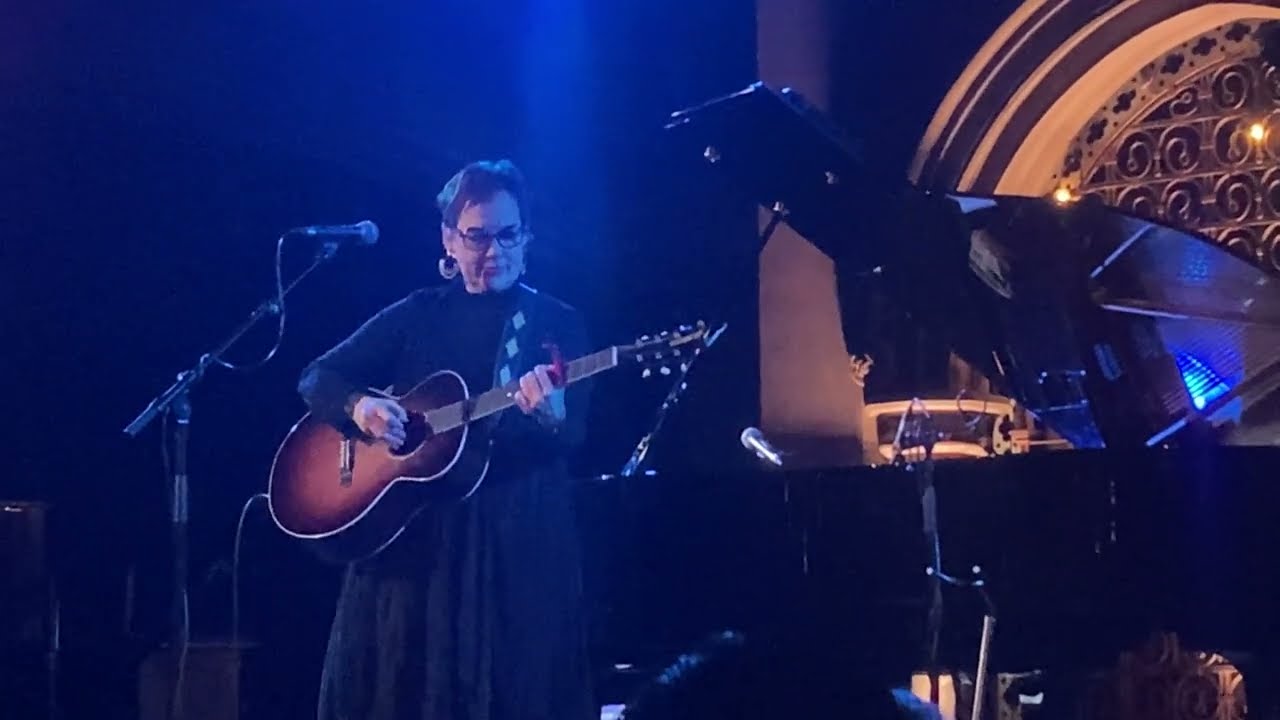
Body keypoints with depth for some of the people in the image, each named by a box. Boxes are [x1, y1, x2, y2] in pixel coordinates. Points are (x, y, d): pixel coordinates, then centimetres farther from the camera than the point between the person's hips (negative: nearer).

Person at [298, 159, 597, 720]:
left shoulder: (558, 323, 4)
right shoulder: (418, 314, 8)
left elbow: (575, 436, -7)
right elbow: (317, 377, 6)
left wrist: (551, 416, -30)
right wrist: (359, 406, -15)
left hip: (518, 542, -2)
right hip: (410, 534, 2)